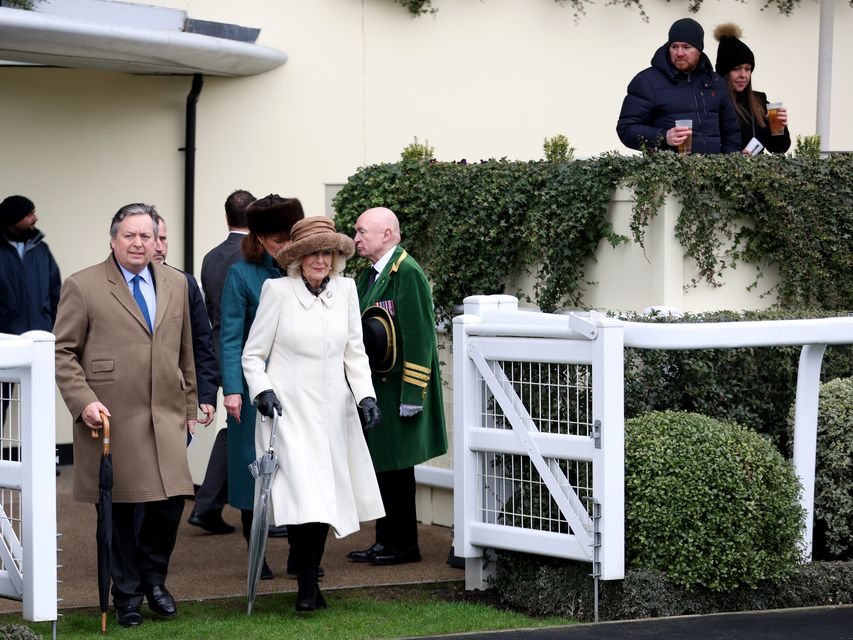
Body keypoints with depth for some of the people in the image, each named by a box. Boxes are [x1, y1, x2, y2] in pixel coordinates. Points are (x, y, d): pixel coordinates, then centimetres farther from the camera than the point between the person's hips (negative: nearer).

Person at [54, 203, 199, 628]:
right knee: (121, 510, 2)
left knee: (170, 503, -1)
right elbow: (63, 352, -1)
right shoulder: (82, 287, -1)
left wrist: (189, 406, 18)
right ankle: (127, 594, 17)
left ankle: (153, 578, 23)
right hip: (111, 419, -4)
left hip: (165, 418, 4)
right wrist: (83, 401, -12)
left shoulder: (176, 284, 14)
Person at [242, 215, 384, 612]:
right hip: (289, 409, -4)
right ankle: (306, 585, -5)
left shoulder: (345, 290, 7)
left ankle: (309, 574, 21)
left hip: (333, 411, 4)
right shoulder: (278, 290, -4)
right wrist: (262, 390, -14)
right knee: (303, 497, -14)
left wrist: (366, 395, 1)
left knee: (326, 498, 6)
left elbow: (355, 352, 12)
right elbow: (253, 353, 1)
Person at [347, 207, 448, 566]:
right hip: (373, 391, 9)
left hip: (396, 391, -9)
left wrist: (411, 396, -21)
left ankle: (404, 544, 8)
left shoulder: (407, 273, -14)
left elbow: (419, 337, -19)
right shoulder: (366, 277, 13)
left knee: (395, 467, -2)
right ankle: (385, 541, 21)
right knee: (380, 467, 13)